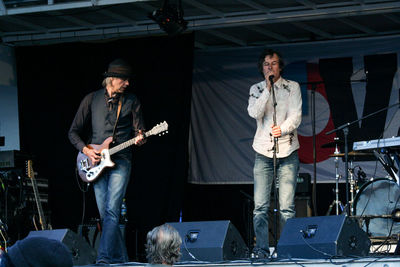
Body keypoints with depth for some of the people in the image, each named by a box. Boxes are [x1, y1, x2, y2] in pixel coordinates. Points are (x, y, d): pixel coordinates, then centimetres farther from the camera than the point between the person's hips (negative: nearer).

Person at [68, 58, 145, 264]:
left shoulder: (131, 101, 6)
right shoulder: (92, 99, 8)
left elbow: (138, 130, 6)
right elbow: (73, 132, 11)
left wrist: (140, 138, -18)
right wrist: (86, 150, -5)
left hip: (120, 161, -2)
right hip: (96, 162, 2)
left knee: (112, 212, -17)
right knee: (104, 215, 3)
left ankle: (104, 259, -23)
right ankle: (120, 260, 13)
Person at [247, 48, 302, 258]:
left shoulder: (292, 87, 6)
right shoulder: (256, 90, 11)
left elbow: (296, 116, -5)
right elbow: (254, 113, -7)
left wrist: (283, 129, -24)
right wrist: (268, 89, -12)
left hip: (287, 150, -1)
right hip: (263, 151, 2)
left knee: (287, 207, -6)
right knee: (260, 206, -5)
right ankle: (261, 249, 1)